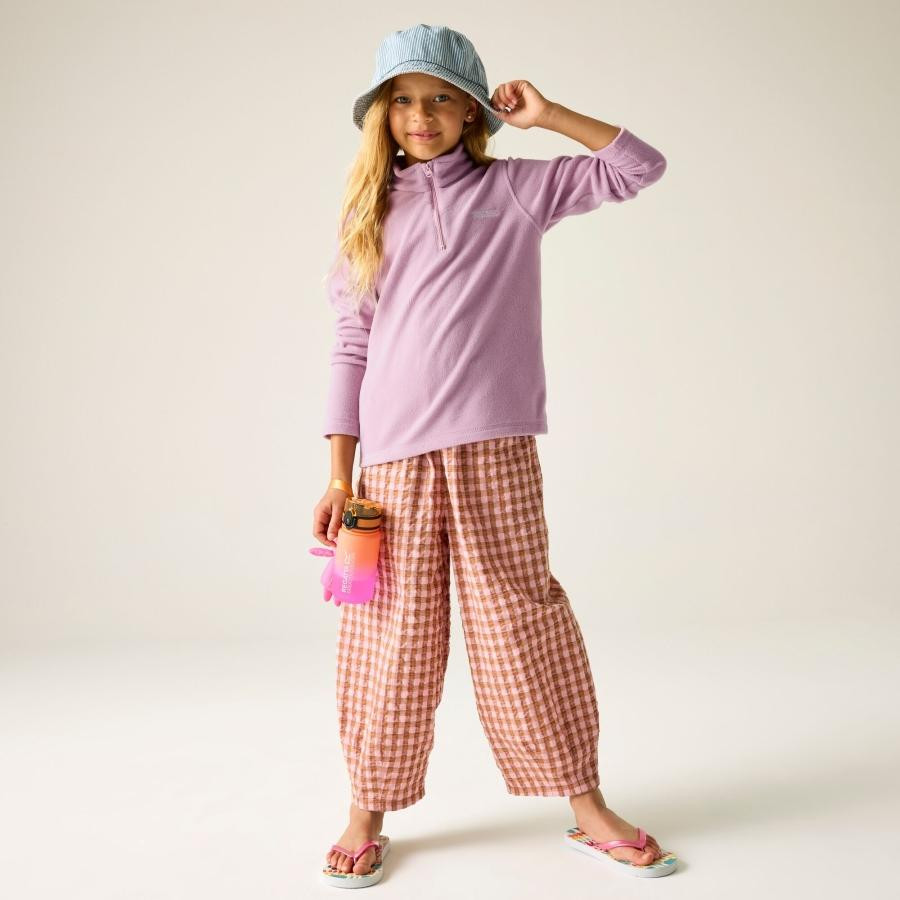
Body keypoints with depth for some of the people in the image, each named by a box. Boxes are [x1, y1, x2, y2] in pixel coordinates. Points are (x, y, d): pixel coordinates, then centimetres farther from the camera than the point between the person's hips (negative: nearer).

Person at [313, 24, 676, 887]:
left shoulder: (514, 188, 10)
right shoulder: (371, 215, 14)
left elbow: (640, 167, 10)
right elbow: (351, 348, 10)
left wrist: (546, 116, 5)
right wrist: (339, 476, 5)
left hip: (492, 450, -1)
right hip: (393, 457, 2)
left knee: (520, 620, 1)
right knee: (392, 637, 4)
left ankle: (587, 808, 16)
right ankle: (368, 815, 21)